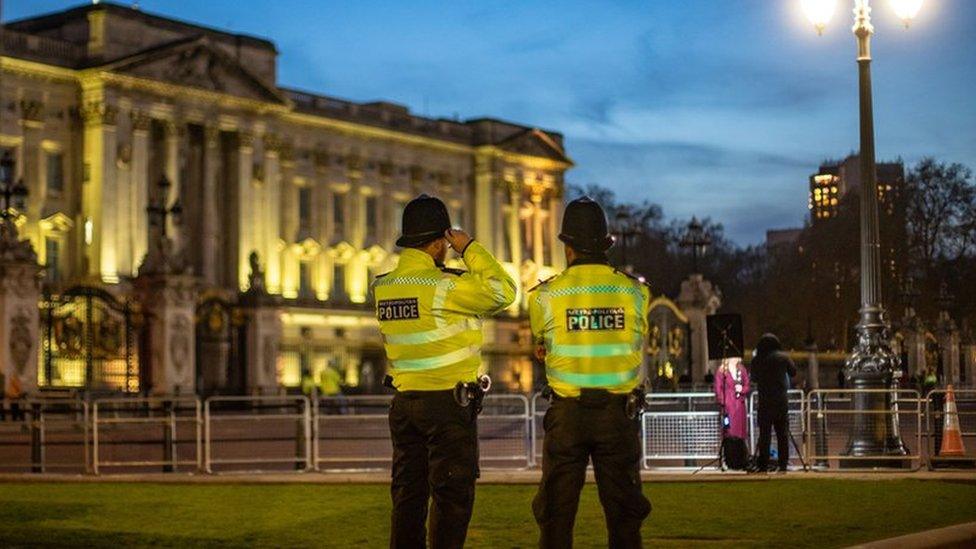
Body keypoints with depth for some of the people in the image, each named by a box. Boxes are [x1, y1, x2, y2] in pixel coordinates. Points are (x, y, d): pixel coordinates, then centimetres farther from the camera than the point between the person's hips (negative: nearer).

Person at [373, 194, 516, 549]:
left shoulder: (384, 286, 6)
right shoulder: (442, 285, -16)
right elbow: (502, 291, -16)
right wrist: (470, 249, -7)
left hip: (404, 402, 7)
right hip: (448, 401, -7)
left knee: (408, 492, 12)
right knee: (452, 494, 0)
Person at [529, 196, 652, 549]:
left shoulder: (545, 296, -5)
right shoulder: (635, 292, -2)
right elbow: (637, 346, 7)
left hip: (566, 413, -1)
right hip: (619, 412, 1)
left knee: (557, 510, 7)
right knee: (623, 509, 9)